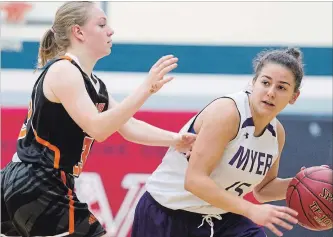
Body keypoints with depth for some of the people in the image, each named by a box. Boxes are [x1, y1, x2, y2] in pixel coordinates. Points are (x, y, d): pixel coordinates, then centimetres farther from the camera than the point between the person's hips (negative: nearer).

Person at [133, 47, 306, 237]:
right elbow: (195, 180, -31)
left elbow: (263, 188, 13)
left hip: (221, 219, 6)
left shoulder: (277, 132, -2)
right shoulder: (226, 112, -24)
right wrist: (252, 210, -36)